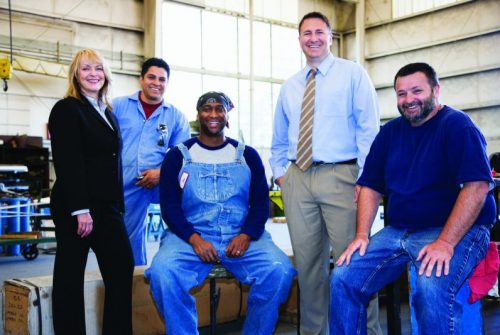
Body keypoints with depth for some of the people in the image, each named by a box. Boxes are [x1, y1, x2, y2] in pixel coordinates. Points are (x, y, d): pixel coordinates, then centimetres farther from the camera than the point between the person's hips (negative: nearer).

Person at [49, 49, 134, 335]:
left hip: (107, 206, 7)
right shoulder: (66, 109, -5)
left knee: (122, 267, 3)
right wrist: (80, 210, -19)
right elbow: (68, 163, -14)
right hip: (75, 207, -7)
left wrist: (118, 205, 14)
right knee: (70, 274, 1)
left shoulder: (108, 113, 18)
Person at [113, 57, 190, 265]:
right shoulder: (118, 106, 5)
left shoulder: (176, 116, 7)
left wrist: (162, 172, -14)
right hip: (126, 184, 0)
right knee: (128, 237, 7)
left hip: (160, 182, 0)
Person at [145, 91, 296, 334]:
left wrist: (246, 235, -12)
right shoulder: (177, 156, 10)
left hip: (241, 237, 1)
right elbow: (169, 205, 2)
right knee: (162, 273, -31)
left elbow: (261, 202, 7)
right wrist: (194, 239, -14)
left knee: (279, 271, -26)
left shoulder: (247, 155, 14)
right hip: (190, 237, -1)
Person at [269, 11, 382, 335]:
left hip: (341, 176, -4)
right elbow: (280, 139, 24)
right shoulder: (289, 87, 18)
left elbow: (369, 129, -4)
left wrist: (366, 178, -12)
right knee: (307, 262, 8)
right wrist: (279, 173, 11)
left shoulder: (353, 74, 4)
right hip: (297, 179, 5)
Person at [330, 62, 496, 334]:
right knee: (343, 279, -10)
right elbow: (371, 187, 13)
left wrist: (445, 243, -25)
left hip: (457, 231, -5)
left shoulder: (457, 124, -6)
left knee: (432, 289, -34)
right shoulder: (390, 132, 13)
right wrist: (362, 235, -2)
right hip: (397, 231, 6)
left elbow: (477, 186, -17)